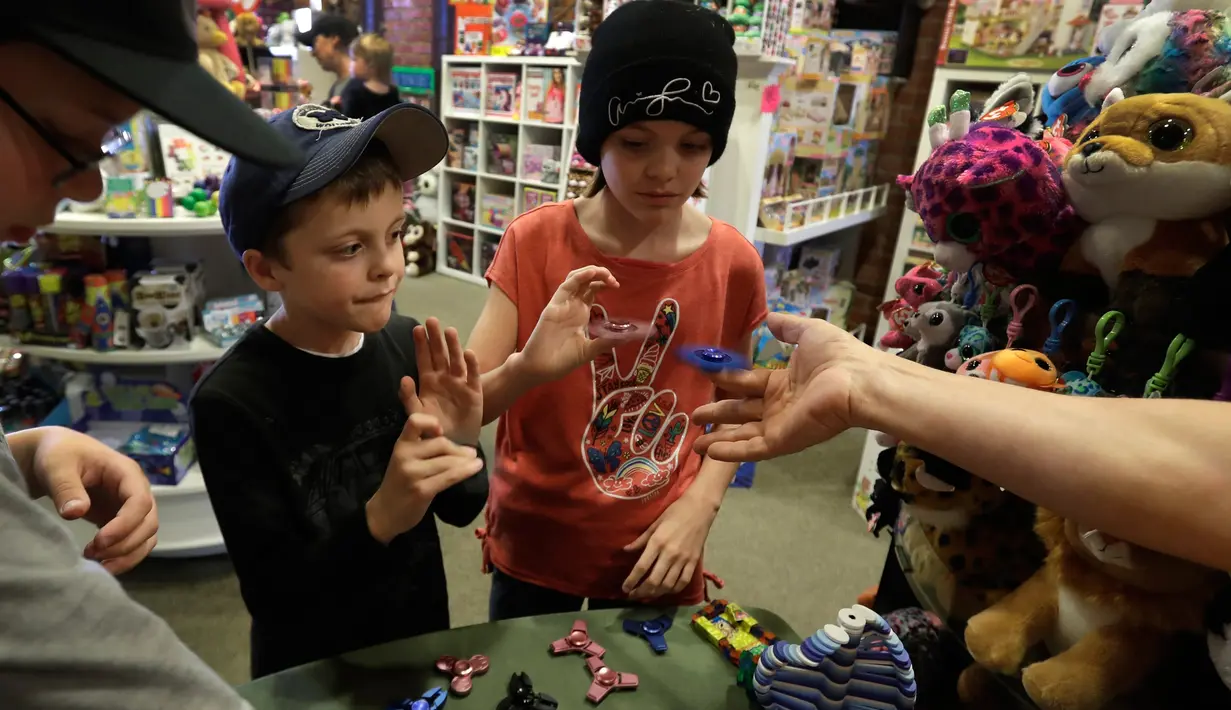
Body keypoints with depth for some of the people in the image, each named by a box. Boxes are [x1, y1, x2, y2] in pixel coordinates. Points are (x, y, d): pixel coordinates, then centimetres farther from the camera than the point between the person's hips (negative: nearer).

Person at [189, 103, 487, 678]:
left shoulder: (407, 345, -14)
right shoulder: (230, 402, -25)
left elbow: (462, 509, -6)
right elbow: (270, 594, -21)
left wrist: (460, 447, -26)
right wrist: (379, 518, -36)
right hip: (311, 674, -3)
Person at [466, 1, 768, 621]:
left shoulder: (735, 264, -11)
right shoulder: (535, 243, -15)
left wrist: (699, 506, -11)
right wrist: (525, 369, -37)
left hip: (657, 553, 1)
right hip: (534, 543, 0)